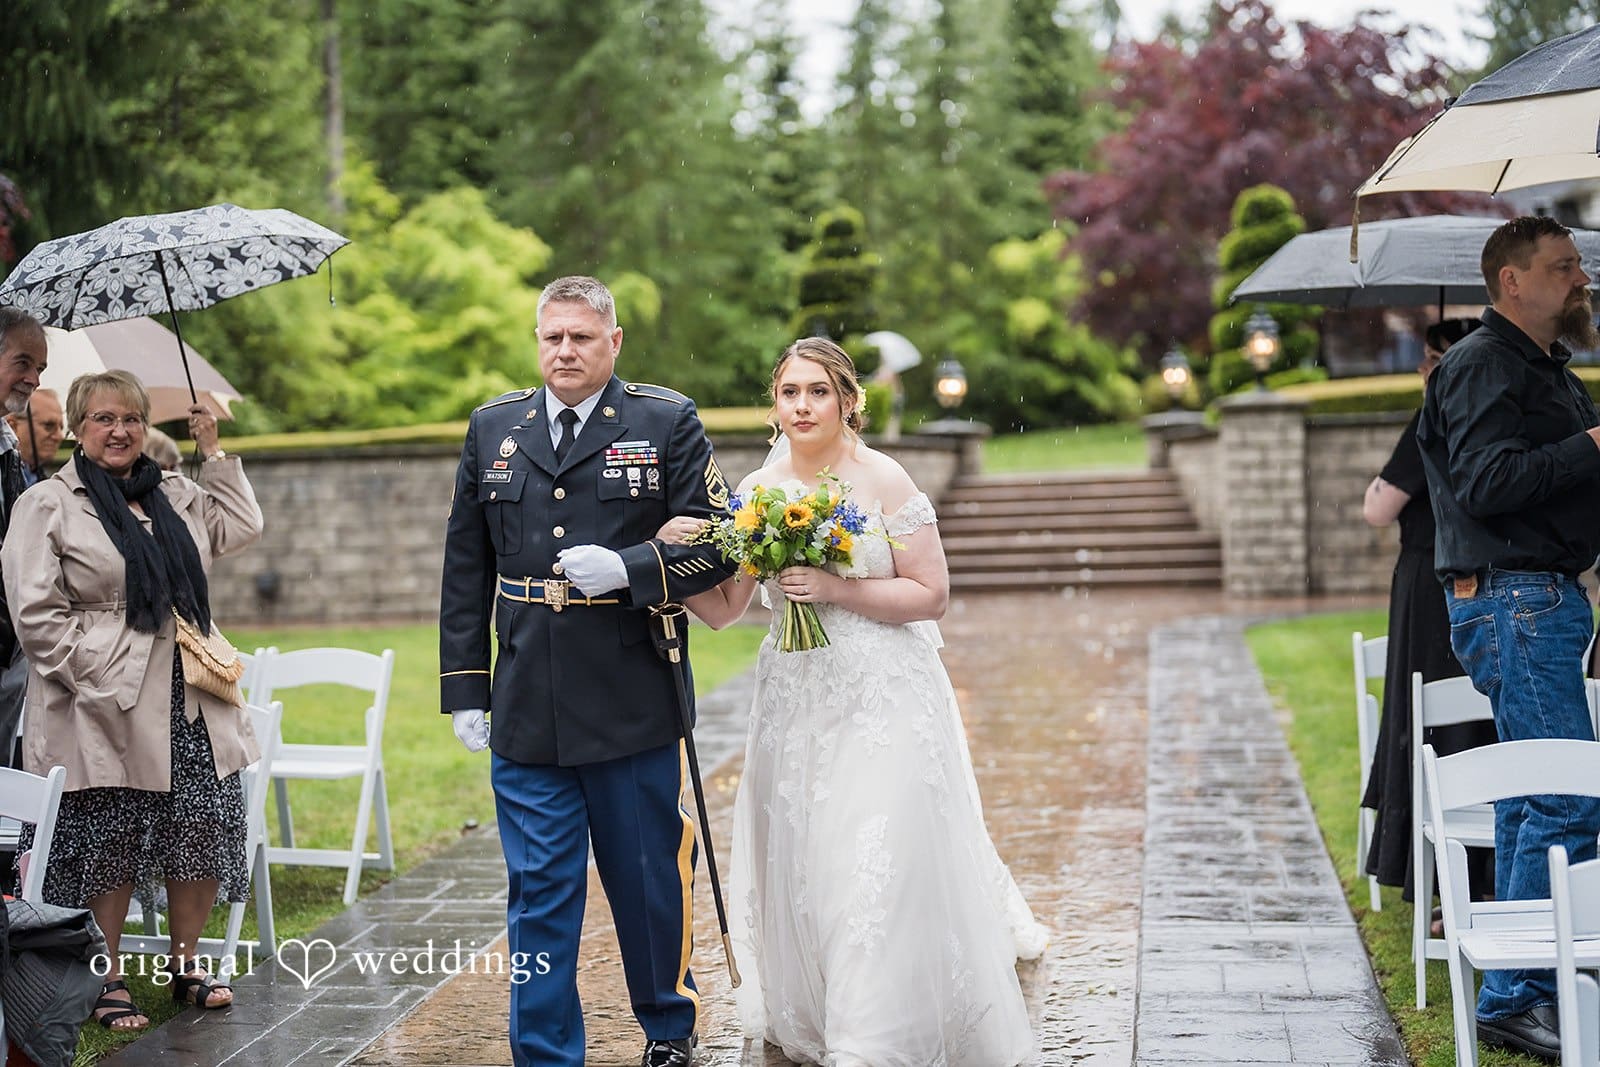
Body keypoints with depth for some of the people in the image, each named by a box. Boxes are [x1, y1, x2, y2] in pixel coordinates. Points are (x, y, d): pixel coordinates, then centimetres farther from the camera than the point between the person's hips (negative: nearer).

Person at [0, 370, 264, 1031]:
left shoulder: (176, 497, 17)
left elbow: (241, 528, 18)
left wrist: (213, 452, 14)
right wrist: (95, 680, -13)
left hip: (191, 703, 6)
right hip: (106, 710, -5)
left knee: (207, 830, 5)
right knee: (109, 846, 1)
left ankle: (184, 963, 23)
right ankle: (107, 982, 16)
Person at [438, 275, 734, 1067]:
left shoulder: (667, 422, 0)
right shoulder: (492, 429, 10)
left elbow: (716, 543, -3)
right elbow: (465, 570, 12)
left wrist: (628, 568, -18)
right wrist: (464, 687, 8)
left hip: (634, 710, -2)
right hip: (525, 714, 2)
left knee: (650, 886, 12)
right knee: (539, 896, 4)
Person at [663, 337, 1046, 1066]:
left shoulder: (883, 481, -7)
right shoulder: (757, 491, 5)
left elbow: (932, 594, -7)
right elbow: (722, 608, 7)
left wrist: (837, 588, -17)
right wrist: (680, 553, -11)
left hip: (884, 703, -4)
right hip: (796, 704, 4)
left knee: (883, 864, -8)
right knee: (801, 865, 9)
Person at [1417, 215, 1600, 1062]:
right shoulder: (1483, 365, -10)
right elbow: (1486, 483, -21)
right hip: (1512, 601, -11)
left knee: (1531, 797, 12)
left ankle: (1515, 993, 18)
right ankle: (1514, 999, -10)